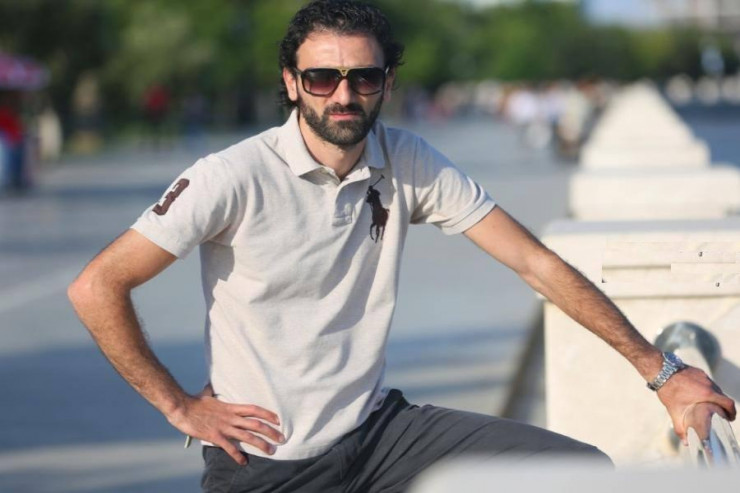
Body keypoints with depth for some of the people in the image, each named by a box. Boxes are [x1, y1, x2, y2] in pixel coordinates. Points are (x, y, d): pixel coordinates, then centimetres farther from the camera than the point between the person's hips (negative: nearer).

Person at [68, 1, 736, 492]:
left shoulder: (407, 165, 0)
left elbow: (536, 263, 1)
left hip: (375, 428, 4)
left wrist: (659, 369, -2)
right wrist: (180, 406, -10)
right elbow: (97, 288, -13)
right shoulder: (235, 178, -14)